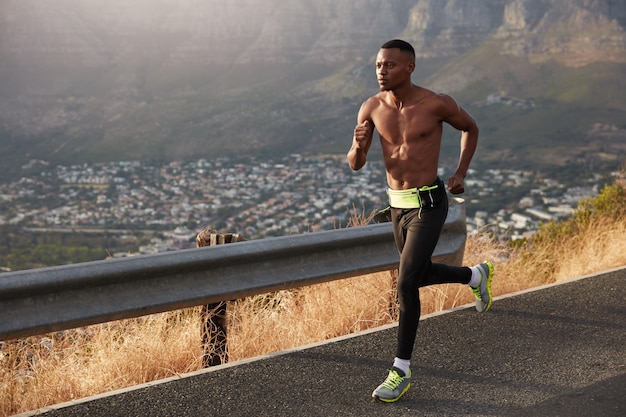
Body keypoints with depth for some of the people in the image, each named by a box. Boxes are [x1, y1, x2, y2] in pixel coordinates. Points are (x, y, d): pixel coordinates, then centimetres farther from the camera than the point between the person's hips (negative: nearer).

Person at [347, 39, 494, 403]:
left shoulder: (437, 103, -15)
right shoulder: (371, 108, -4)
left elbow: (471, 128, 6)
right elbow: (356, 164, -1)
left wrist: (461, 174, -4)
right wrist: (358, 145, -25)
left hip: (429, 206, -6)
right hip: (399, 206, 6)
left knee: (406, 283, -14)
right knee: (420, 275, 23)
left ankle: (402, 372, -4)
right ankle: (476, 276, 54)